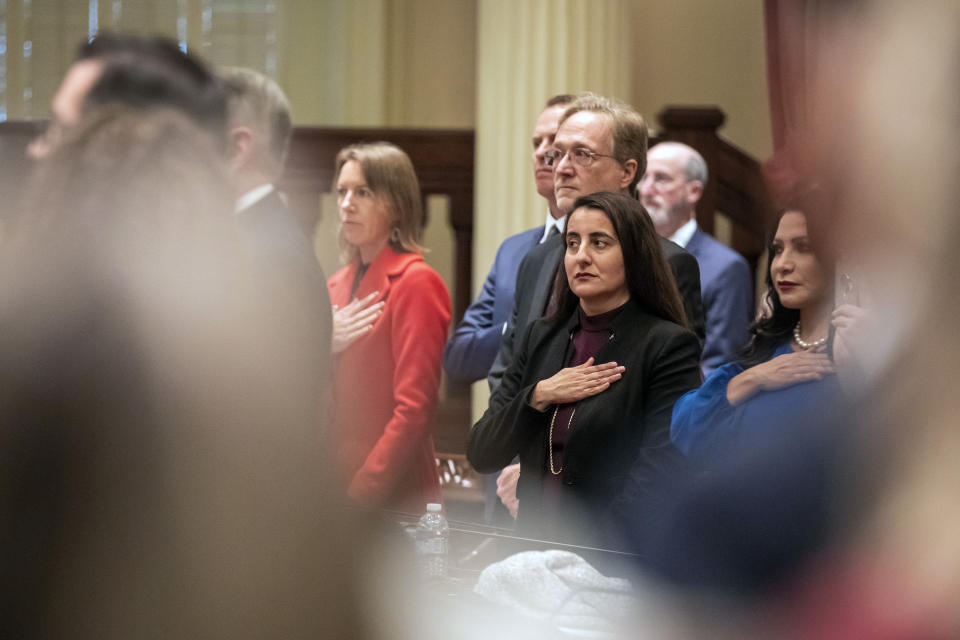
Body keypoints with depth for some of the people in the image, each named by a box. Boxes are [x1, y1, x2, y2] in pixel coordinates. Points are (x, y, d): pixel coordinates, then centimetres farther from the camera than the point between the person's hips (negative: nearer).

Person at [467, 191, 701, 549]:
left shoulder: (669, 347, -2)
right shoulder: (543, 338, 15)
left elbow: (654, 478, -10)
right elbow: (481, 454, 14)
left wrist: (584, 558, -20)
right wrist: (539, 396, -2)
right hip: (538, 554, 4)